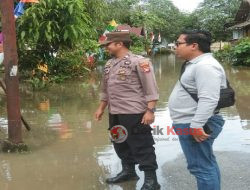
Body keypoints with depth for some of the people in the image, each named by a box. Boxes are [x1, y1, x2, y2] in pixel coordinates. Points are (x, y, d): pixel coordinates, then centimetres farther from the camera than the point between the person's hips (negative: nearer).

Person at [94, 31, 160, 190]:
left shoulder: (139, 62, -12)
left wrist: (150, 111, -19)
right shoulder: (109, 64, 12)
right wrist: (101, 108, 23)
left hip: (134, 113, -8)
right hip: (115, 114, 8)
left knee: (141, 147, 0)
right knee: (121, 145, 19)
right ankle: (128, 171, 38)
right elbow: (105, 89, 22)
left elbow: (151, 89, -15)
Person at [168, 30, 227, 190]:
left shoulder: (205, 66, -20)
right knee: (208, 164, 19)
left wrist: (196, 125, -29)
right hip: (191, 123, 11)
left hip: (193, 125, -11)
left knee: (201, 167, -4)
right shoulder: (195, 63, 15)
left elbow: (209, 100, -28)